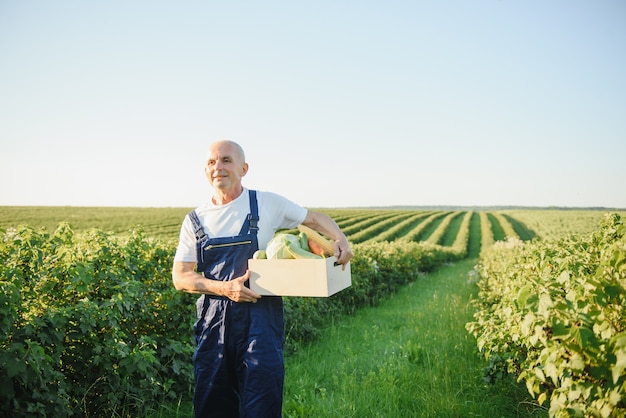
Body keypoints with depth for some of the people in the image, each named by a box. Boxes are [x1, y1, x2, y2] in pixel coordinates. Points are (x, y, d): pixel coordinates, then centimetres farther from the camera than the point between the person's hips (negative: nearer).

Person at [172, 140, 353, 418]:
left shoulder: (268, 203, 1)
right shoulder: (195, 220, 7)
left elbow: (314, 218, 12)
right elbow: (180, 277, 4)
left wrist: (340, 238, -9)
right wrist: (224, 287, -13)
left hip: (260, 318, -2)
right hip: (213, 321, 3)